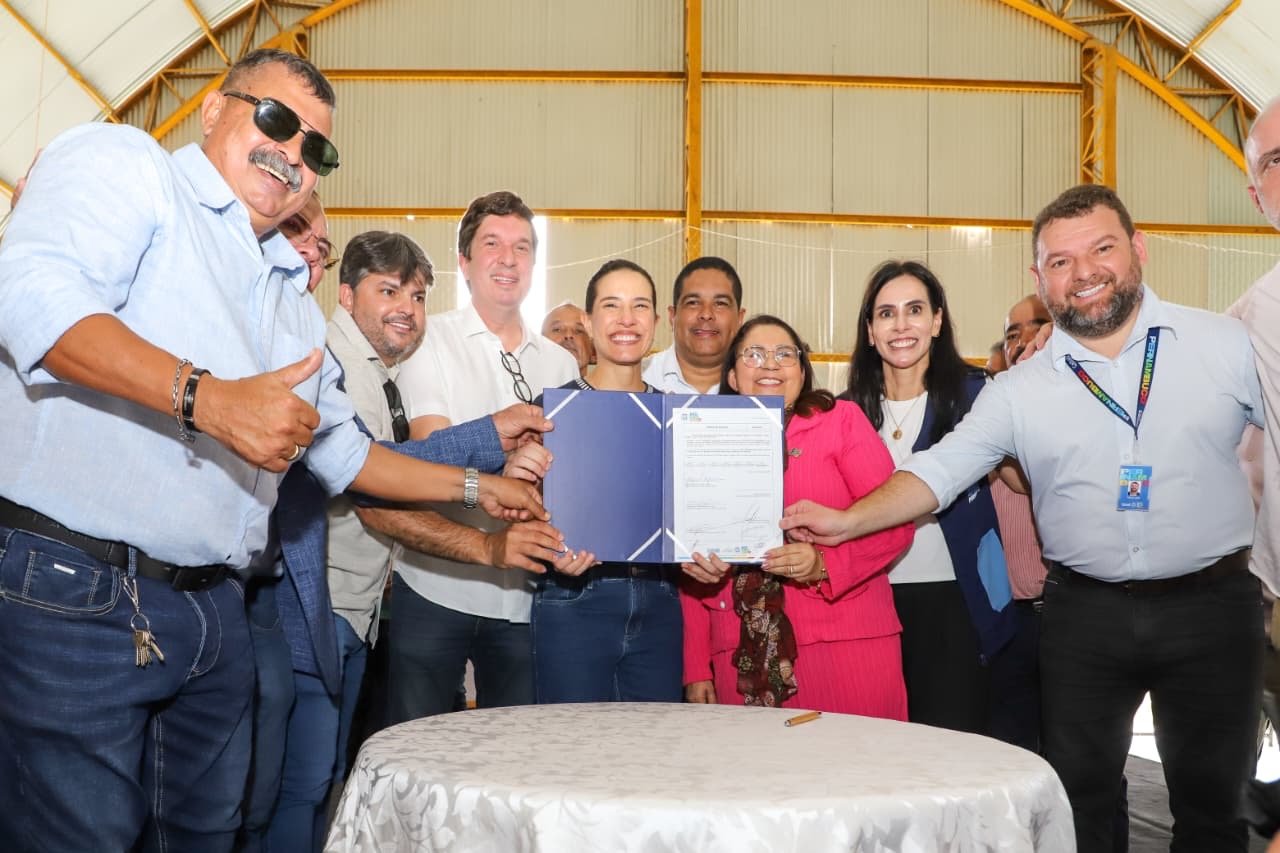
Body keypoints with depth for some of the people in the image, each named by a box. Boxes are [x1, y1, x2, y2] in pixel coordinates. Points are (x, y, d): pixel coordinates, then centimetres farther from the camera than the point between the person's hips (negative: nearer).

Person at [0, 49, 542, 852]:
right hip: (72, 596, -8)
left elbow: (342, 452, 31)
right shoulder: (119, 162, -1)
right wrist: (210, 398, -29)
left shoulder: (292, 296, 22)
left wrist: (475, 487, 29)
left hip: (214, 612, 8)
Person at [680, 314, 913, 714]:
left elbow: (894, 521, -2)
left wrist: (824, 562, -18)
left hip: (844, 647, -2)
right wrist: (696, 669, 7)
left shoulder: (841, 419, 6)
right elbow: (694, 567, 13)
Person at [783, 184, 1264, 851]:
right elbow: (939, 469, 0)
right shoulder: (1020, 392, 1)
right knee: (1077, 797, 10)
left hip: (1213, 604, -1)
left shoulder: (1228, 345, -2)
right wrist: (847, 520, -13)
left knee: (1211, 798, 12)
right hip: (1084, 614, 1)